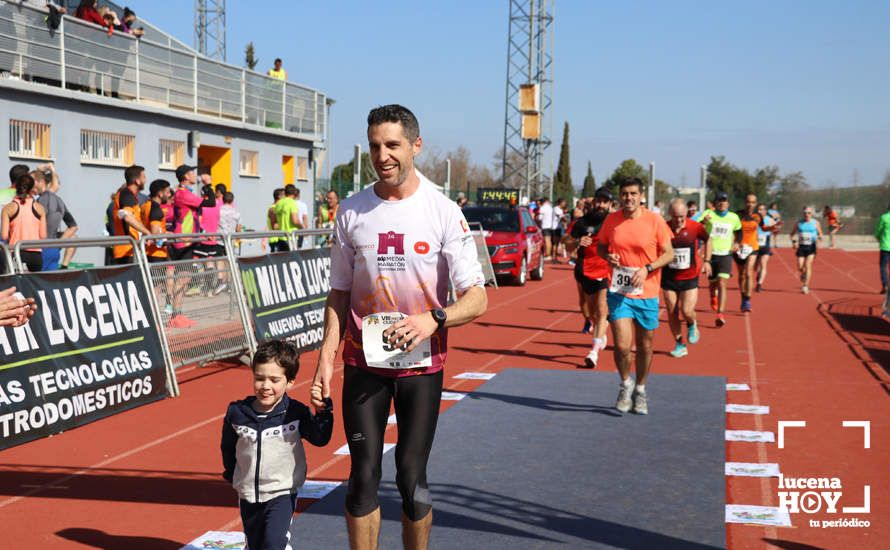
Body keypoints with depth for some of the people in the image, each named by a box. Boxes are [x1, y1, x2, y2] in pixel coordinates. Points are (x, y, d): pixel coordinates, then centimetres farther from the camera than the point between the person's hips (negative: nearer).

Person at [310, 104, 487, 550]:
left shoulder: (443, 211, -6)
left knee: (412, 476, 3)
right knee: (363, 474, 4)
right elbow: (339, 294, 9)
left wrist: (433, 319, -27)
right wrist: (326, 357, -1)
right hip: (363, 362, 2)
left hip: (421, 363, -2)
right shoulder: (351, 211, 2)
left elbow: (476, 298, -9)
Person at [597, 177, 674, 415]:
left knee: (645, 346, 11)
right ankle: (625, 384, 17)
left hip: (646, 293, 0)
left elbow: (668, 253, -1)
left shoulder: (654, 220, -6)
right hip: (619, 292, 0)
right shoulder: (611, 220, 1)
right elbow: (600, 245, 15)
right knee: (622, 346, -11)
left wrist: (647, 269, -17)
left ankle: (640, 389, 33)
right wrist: (608, 256, -8)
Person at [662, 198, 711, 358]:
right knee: (672, 313, 3)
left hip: (690, 278, -1)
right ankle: (679, 345, 19)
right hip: (669, 277, 1)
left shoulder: (696, 228, -9)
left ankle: (692, 325, 24)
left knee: (687, 311, -12)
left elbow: (707, 240, 12)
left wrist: (707, 261, 7)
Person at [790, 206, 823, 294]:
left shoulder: (816, 223, 2)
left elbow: (820, 234, 10)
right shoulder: (799, 223, 5)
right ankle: (803, 274, 32)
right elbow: (792, 233, 12)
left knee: (808, 265, -13)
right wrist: (793, 241, -6)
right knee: (800, 267, -6)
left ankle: (806, 286, -10)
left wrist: (820, 237, -14)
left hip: (811, 247, -2)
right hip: (801, 247, 2)